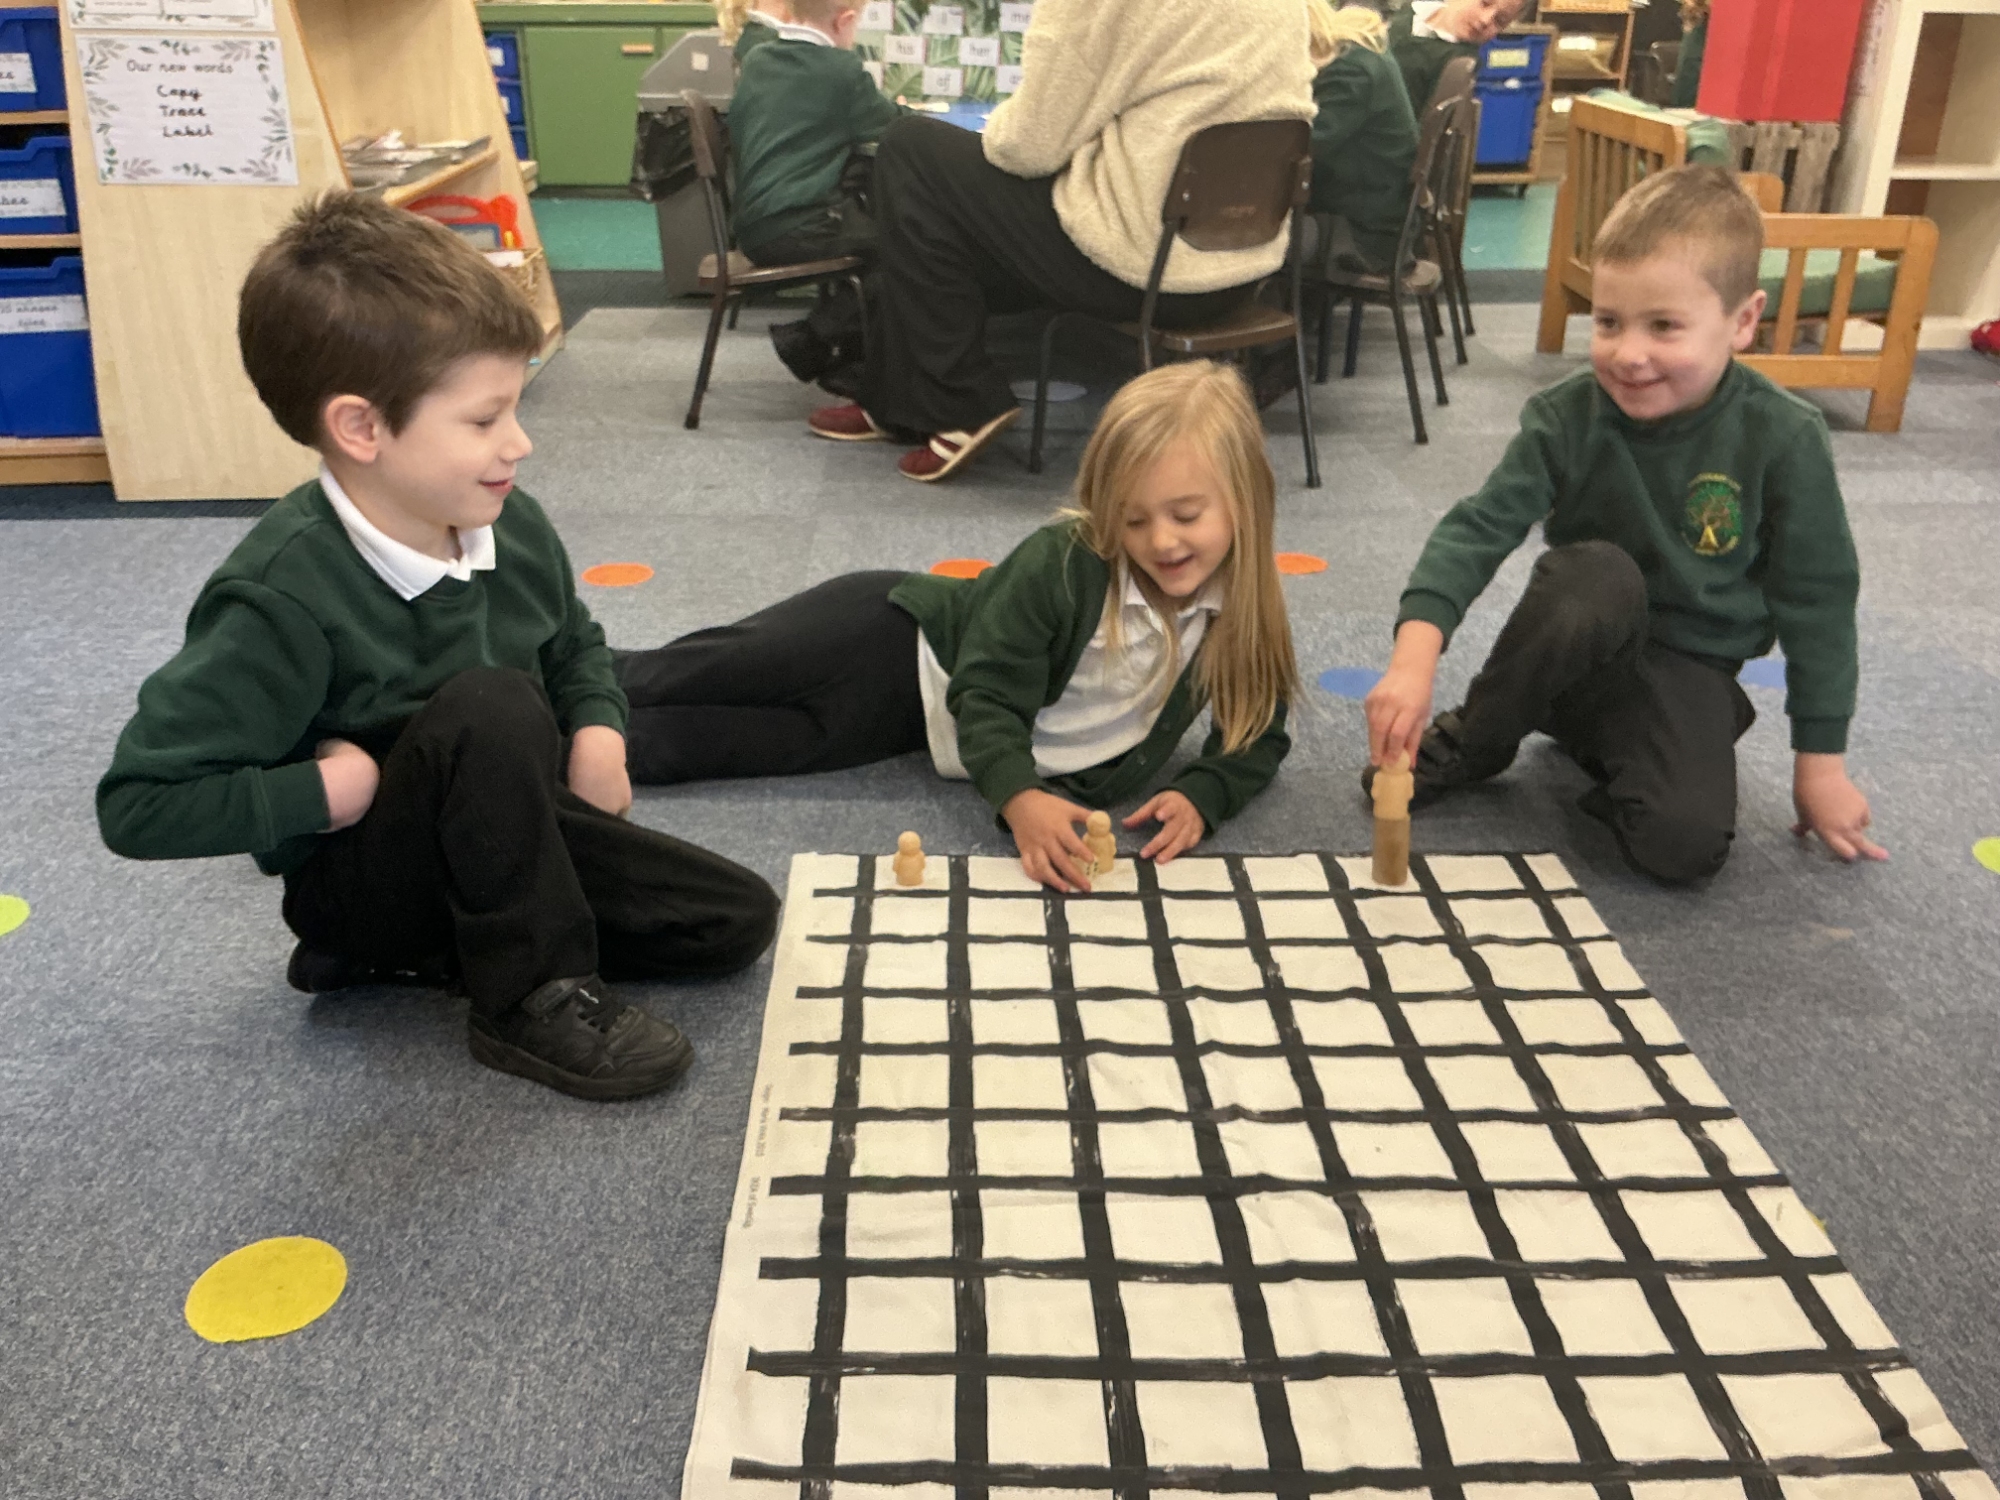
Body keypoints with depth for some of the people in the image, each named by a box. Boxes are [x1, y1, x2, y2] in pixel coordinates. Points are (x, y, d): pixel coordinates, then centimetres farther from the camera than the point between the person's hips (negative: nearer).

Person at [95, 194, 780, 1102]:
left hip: (500, 837, 7)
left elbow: (574, 644, 14)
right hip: (355, 882, -7)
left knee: (737, 921, -1)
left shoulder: (510, 527, -9)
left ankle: (438, 954, 5)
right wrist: (327, 789, -26)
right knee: (490, 703, -35)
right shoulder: (282, 600, -28)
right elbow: (136, 805, -24)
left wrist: (597, 732, -6)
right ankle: (532, 1000, -17)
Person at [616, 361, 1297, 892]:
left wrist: (1200, 796, -24)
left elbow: (1258, 736, -3)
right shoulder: (1058, 564, -28)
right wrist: (1018, 797, -46)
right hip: (894, 644, -3)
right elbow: (989, 694, -28)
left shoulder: (1239, 617, -14)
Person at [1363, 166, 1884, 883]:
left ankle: (1601, 742, 8)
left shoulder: (1782, 438, -16)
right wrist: (1415, 654, -39)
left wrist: (1821, 762, -3)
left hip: (1687, 665, 0)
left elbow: (1815, 597, -8)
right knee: (1594, 572, -34)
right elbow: (1481, 526, -21)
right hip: (1578, 648, 0)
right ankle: (1473, 740, -11)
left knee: (1684, 843, -26)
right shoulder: (1567, 416, -15)